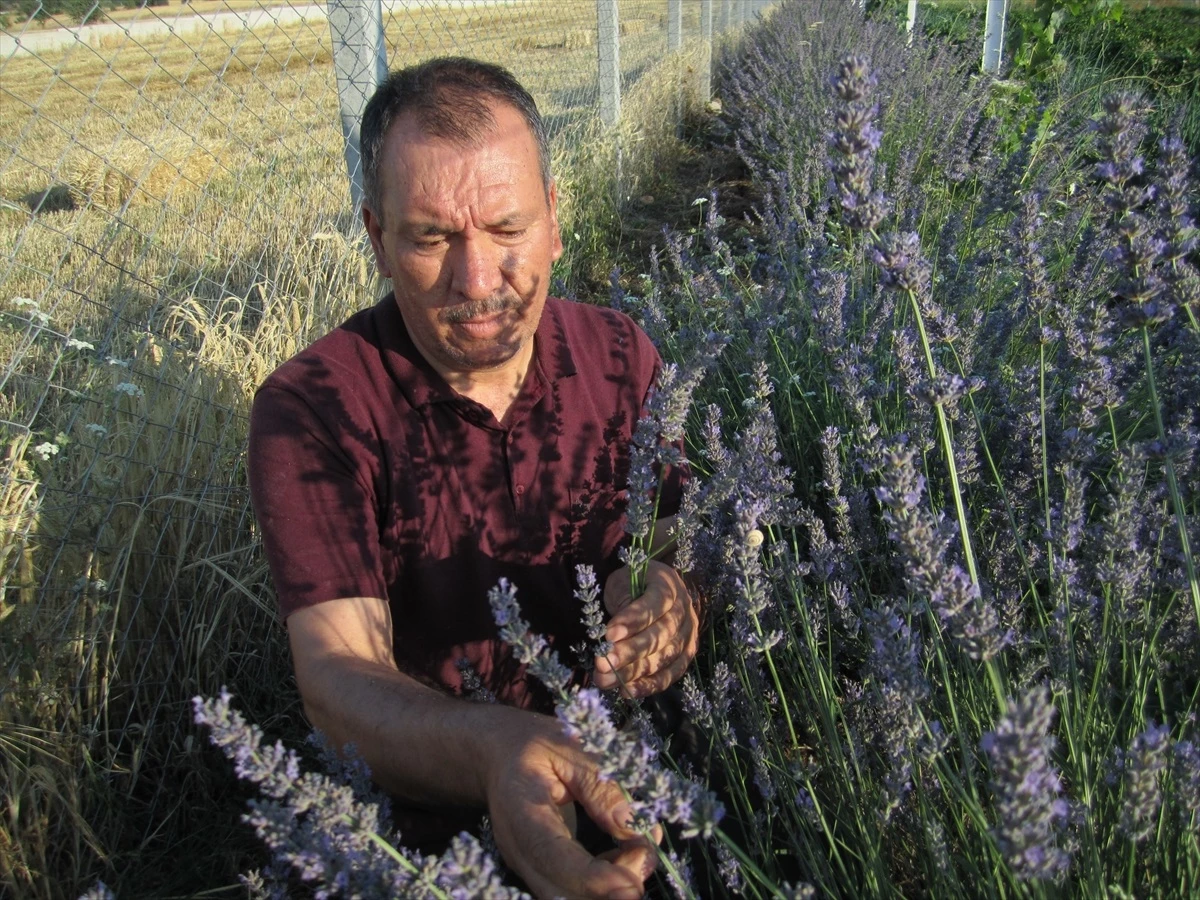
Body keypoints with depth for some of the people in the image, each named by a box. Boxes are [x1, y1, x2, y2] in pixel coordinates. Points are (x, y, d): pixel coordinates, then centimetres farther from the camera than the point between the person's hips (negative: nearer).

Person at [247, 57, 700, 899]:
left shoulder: (622, 357, -4)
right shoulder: (311, 409, -17)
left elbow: (677, 545, -3)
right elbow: (337, 677, -24)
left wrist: (669, 594, -29)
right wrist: (495, 753, -45)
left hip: (624, 785, 5)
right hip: (431, 818, -4)